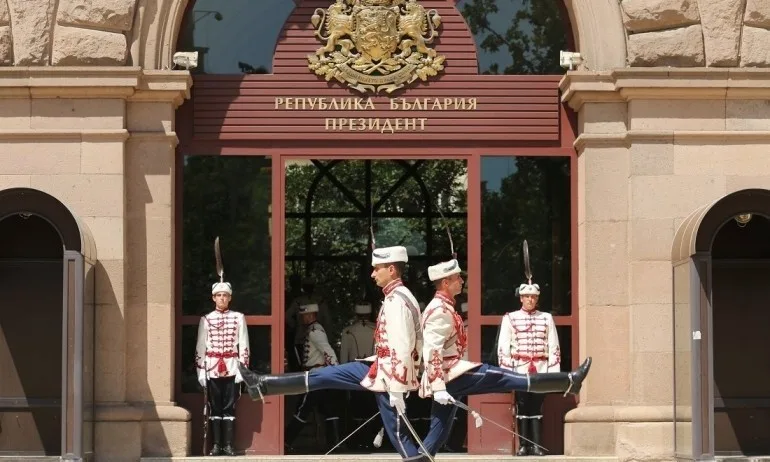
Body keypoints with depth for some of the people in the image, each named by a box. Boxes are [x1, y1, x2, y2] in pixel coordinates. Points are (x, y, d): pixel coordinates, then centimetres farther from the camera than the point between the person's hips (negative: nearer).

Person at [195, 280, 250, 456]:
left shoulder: (238, 318, 4)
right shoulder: (206, 319, 5)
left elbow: (244, 346, 3)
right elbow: (200, 347, 4)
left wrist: (242, 368, -4)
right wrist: (200, 371, -2)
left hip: (232, 368, 0)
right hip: (212, 368, 0)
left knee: (229, 407, 0)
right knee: (215, 407, 2)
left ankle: (228, 445, 2)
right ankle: (216, 445, 5)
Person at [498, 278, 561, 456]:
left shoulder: (547, 318, 9)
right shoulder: (510, 318, 3)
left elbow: (553, 347, 7)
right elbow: (503, 347, 1)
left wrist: (553, 371, 0)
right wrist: (506, 372, -6)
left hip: (540, 370, 1)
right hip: (520, 370, -1)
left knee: (537, 407, 1)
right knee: (522, 407, 0)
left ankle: (536, 446, 2)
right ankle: (523, 445, 4)